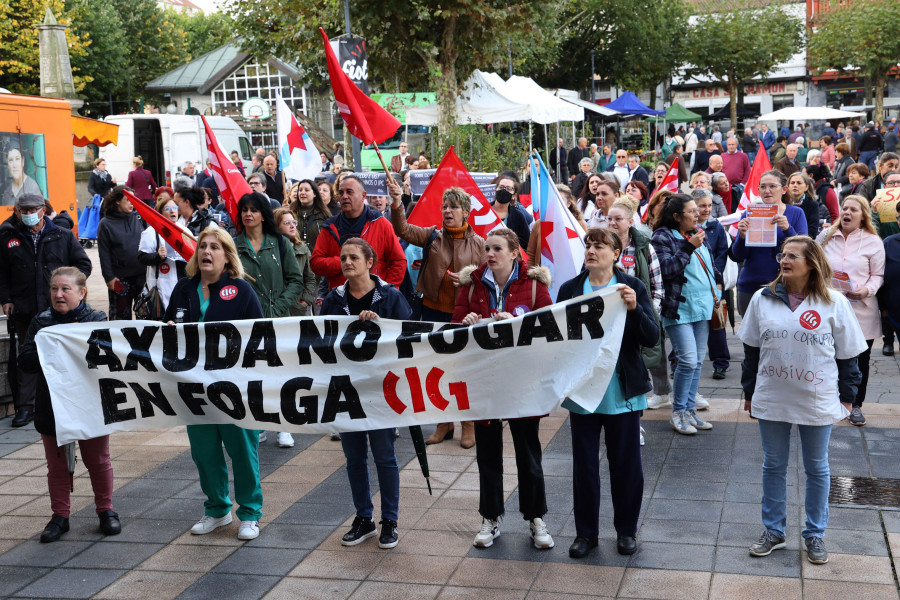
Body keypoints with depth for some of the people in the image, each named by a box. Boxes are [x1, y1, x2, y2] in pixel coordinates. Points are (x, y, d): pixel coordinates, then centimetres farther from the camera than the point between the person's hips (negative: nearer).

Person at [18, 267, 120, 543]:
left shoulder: (98, 320, -4)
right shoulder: (40, 323, 1)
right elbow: (25, 360, -8)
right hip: (53, 407, 2)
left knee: (98, 462, 12)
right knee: (57, 465, 12)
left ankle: (106, 511, 27)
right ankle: (60, 516, 24)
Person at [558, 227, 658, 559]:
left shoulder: (633, 287, -2)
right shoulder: (570, 289, 3)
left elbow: (652, 338, -7)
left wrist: (634, 308, -23)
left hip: (622, 393, -1)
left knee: (626, 464, 9)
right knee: (584, 464, 9)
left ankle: (626, 530, 27)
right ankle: (586, 532, 25)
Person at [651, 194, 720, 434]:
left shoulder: (700, 234, 13)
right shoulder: (663, 237, -8)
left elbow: (711, 264, 24)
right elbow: (667, 269, -20)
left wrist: (717, 290, 16)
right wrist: (689, 247, -22)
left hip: (703, 306, 7)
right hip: (679, 308, -7)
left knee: (698, 361, 10)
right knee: (688, 360, -12)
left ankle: (690, 409, 20)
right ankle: (678, 413, 2)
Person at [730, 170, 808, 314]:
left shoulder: (796, 213, 4)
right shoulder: (749, 214, 7)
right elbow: (738, 256, 2)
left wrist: (788, 229, -22)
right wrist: (742, 236, -18)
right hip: (750, 287, 1)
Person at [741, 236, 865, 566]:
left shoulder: (834, 303, -7)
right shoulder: (763, 299, -1)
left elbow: (848, 354, 0)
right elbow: (751, 348, 7)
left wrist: (846, 396, 2)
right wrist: (749, 391, 9)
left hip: (818, 402, -2)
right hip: (771, 400, 2)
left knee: (817, 468, 12)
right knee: (773, 465, 12)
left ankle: (815, 534, 27)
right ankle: (773, 531, 27)